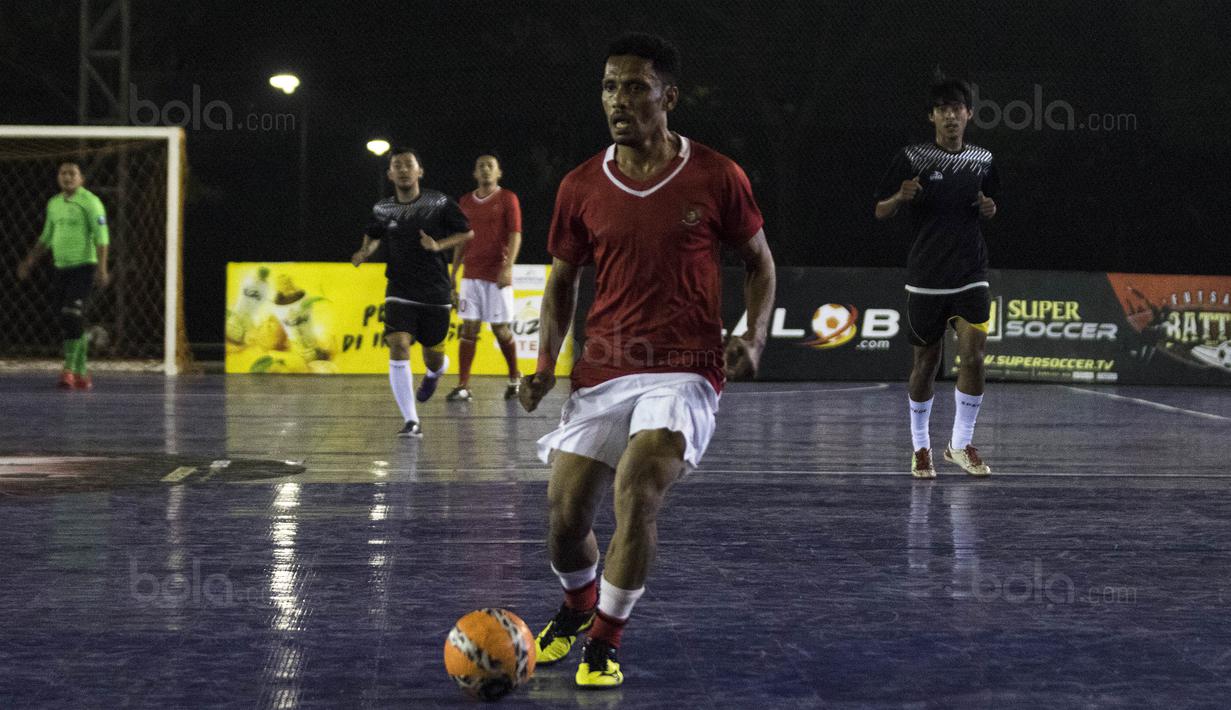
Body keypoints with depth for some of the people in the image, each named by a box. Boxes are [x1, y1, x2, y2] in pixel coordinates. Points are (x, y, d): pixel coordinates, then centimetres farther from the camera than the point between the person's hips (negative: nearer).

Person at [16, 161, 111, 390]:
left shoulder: (90, 202, -6)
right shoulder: (53, 204, 14)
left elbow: (102, 237, -12)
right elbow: (46, 238, 26)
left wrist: (102, 269, -20)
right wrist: (29, 262, 21)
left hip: (84, 266, -7)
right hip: (61, 267, 7)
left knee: (73, 315, -17)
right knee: (67, 322, 5)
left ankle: (69, 369, -13)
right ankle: (82, 371, 13)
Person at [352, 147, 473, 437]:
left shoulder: (439, 203, -7)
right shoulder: (382, 209, 2)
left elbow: (468, 232, 1)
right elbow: (373, 235, 22)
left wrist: (439, 245, -15)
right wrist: (365, 253, 1)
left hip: (436, 292, -1)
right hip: (400, 291, 1)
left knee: (433, 358, 9)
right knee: (398, 347, -19)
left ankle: (435, 372, 51)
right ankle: (411, 421, -13)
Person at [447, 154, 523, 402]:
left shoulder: (507, 198, -1)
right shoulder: (465, 202, 12)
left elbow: (515, 235, -8)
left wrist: (508, 267, -20)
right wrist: (453, 272, 15)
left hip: (497, 275, -4)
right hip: (472, 274, 4)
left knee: (501, 328, 1)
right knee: (469, 328, -2)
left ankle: (514, 378, 23)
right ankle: (463, 386, -4)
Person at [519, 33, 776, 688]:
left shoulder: (716, 178, -3)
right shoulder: (581, 188, 4)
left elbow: (759, 261, 9)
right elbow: (563, 279, 16)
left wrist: (753, 338, -7)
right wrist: (545, 364, 3)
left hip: (684, 370, -3)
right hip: (603, 371, 3)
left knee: (637, 490, -25)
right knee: (563, 514, -2)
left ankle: (605, 643, -6)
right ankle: (577, 607, 33)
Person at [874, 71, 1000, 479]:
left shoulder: (982, 160, 6)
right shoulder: (913, 158, -4)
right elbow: (881, 212, -1)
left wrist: (989, 209, -2)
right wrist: (900, 197, -23)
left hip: (970, 277, 2)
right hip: (925, 279, -2)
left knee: (973, 356, -12)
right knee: (926, 363, 7)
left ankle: (960, 445, 4)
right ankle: (920, 448, 24)